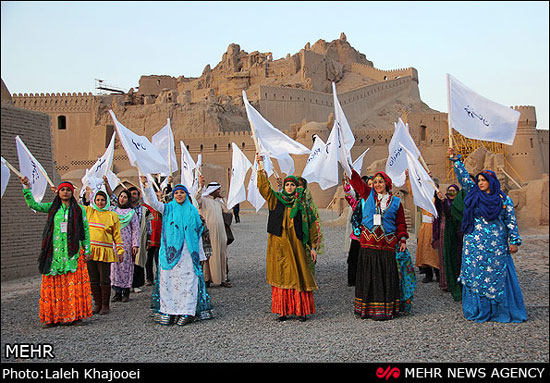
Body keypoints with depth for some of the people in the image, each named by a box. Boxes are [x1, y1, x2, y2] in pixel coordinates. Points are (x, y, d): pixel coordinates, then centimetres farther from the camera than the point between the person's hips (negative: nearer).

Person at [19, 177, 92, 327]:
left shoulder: (79, 209, 7)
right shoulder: (52, 207, 11)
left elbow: (85, 230, 7)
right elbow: (33, 204, 2)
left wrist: (87, 250, 3)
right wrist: (26, 187, -8)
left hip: (73, 251, -1)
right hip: (55, 251, 1)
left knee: (74, 283, -4)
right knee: (53, 284, 1)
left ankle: (75, 315, 2)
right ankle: (53, 316, 7)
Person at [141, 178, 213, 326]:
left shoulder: (193, 211, 12)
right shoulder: (168, 208, 9)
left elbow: (198, 234, 15)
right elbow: (153, 202, -8)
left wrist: (201, 255, 14)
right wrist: (146, 187, -23)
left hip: (188, 253, 1)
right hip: (170, 252, -1)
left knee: (188, 280, -2)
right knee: (168, 280, -2)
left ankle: (187, 312, 3)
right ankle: (167, 311, 4)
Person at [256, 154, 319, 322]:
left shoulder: (303, 206, 7)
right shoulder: (276, 200, 8)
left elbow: (311, 227, 9)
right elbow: (264, 186, -4)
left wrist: (313, 247, 4)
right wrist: (261, 167, -13)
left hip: (295, 245, -1)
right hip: (278, 245, 1)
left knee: (298, 275, -2)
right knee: (281, 276, 3)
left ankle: (302, 310, 6)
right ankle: (283, 310, 10)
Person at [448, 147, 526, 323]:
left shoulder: (503, 200, 3)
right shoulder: (474, 194, 7)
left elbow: (511, 221, 3)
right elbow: (463, 176, 8)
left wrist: (514, 241, -1)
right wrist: (454, 159, 4)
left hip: (496, 245, -1)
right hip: (474, 244, 2)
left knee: (496, 276, 1)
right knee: (475, 274, 2)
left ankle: (498, 310, 12)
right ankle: (479, 310, 10)